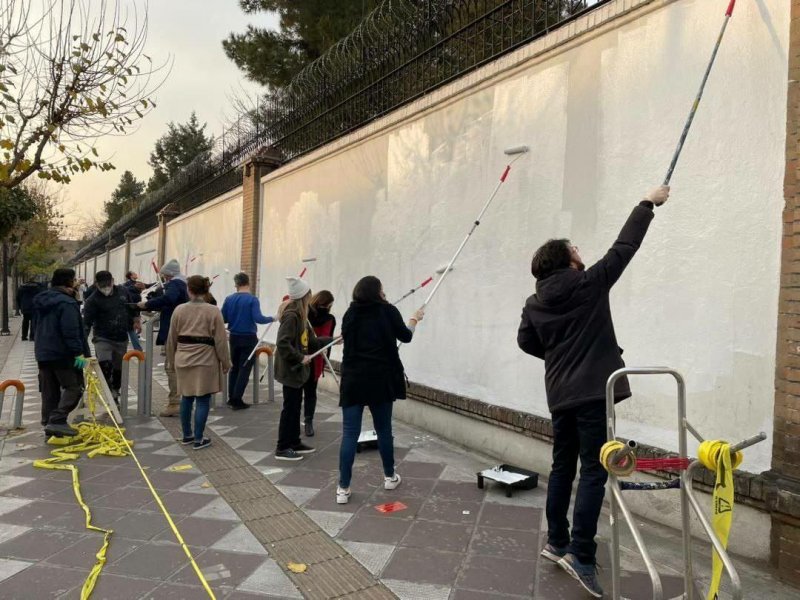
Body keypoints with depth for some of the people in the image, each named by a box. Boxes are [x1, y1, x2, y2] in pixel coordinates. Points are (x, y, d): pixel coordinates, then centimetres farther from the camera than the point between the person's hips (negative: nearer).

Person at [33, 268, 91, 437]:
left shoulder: (41, 300, 13)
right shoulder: (66, 303, -17)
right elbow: (71, 331, -22)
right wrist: (78, 352, -22)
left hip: (43, 352, 9)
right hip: (62, 353, -9)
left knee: (49, 390, 13)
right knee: (74, 387, -3)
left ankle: (48, 423, 16)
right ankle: (57, 421, -13)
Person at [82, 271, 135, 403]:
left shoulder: (122, 291, 0)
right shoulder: (92, 300, -13)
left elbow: (131, 307, 18)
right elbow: (87, 323, -18)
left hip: (122, 339, 4)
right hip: (103, 339, -4)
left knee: (118, 369, 14)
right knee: (105, 365, -25)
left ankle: (114, 396, 32)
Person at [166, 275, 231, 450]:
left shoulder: (179, 310, 1)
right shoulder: (213, 311, -8)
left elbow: (171, 338, 8)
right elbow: (220, 340, -7)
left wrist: (171, 361, 19)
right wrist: (225, 362, 2)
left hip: (183, 359, 4)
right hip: (205, 359, -4)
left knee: (186, 398, 16)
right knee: (203, 400, 2)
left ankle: (187, 435, 27)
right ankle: (198, 439, 6)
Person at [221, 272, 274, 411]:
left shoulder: (229, 299, -1)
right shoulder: (252, 299, -14)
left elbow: (222, 319, 1)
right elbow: (258, 318, -21)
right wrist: (272, 319, -5)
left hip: (234, 337, 4)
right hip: (248, 338, -4)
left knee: (234, 367, 17)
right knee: (244, 369, 3)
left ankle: (232, 398, 22)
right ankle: (237, 400, 3)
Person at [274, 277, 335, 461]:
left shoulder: (300, 316, 11)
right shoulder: (291, 316, -19)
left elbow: (311, 341, 15)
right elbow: (283, 344, -25)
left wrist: (332, 340, 14)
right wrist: (300, 358, -21)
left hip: (297, 369, 9)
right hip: (290, 369, -9)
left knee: (295, 406, 16)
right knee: (290, 408, -2)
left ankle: (294, 442, 26)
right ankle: (282, 448, 8)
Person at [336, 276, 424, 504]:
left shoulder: (350, 314, 6)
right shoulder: (388, 311, -3)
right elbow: (406, 336, 10)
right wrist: (415, 319, 29)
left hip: (353, 380, 2)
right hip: (381, 379, -1)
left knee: (350, 433, 2)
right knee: (383, 430, 14)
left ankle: (343, 488, 1)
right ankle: (390, 477, 31)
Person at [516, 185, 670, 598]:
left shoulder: (535, 303, 6)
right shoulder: (590, 283, -8)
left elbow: (526, 342, 16)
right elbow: (623, 247, 1)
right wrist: (648, 204, 12)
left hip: (559, 395, 6)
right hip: (591, 393, -6)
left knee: (562, 467, 16)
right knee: (593, 472, -3)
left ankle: (556, 541, 25)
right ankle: (580, 554, -5)